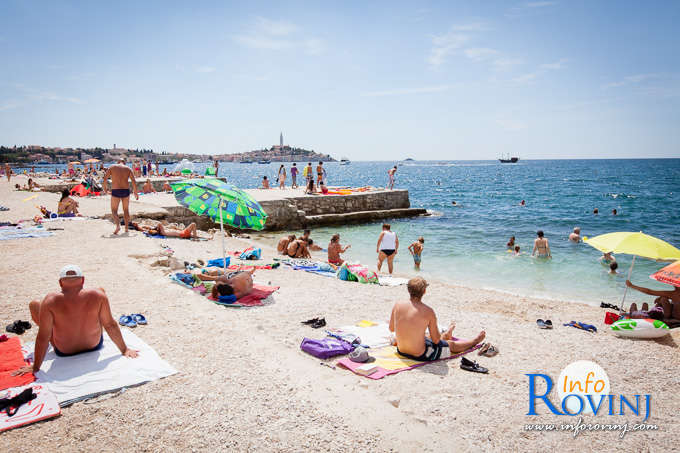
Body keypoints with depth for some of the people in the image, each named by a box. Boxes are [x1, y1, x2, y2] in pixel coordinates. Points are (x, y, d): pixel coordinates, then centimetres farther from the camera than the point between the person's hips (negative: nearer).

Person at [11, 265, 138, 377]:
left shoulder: (51, 301, -26)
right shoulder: (98, 295, -23)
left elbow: (43, 337, -21)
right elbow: (110, 325, -15)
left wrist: (35, 367, -9)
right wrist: (124, 350, -4)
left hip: (64, 352, -1)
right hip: (95, 346, 1)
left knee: (33, 304, 10)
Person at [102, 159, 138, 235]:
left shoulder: (112, 167, 6)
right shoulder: (128, 168, 7)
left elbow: (105, 179, 1)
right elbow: (133, 181, -1)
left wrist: (105, 189, 16)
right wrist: (136, 192, 6)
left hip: (115, 191, -2)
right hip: (126, 191, 2)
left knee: (114, 211, 7)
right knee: (126, 210, 17)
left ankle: (118, 225, -16)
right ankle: (126, 228, 19)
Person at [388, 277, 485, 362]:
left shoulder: (397, 305, -11)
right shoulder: (428, 312, -20)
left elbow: (391, 328, 5)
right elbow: (436, 340, -11)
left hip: (401, 351, 5)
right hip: (420, 355, -5)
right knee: (452, 345, 23)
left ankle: (445, 335, 66)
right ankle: (474, 341, 49)